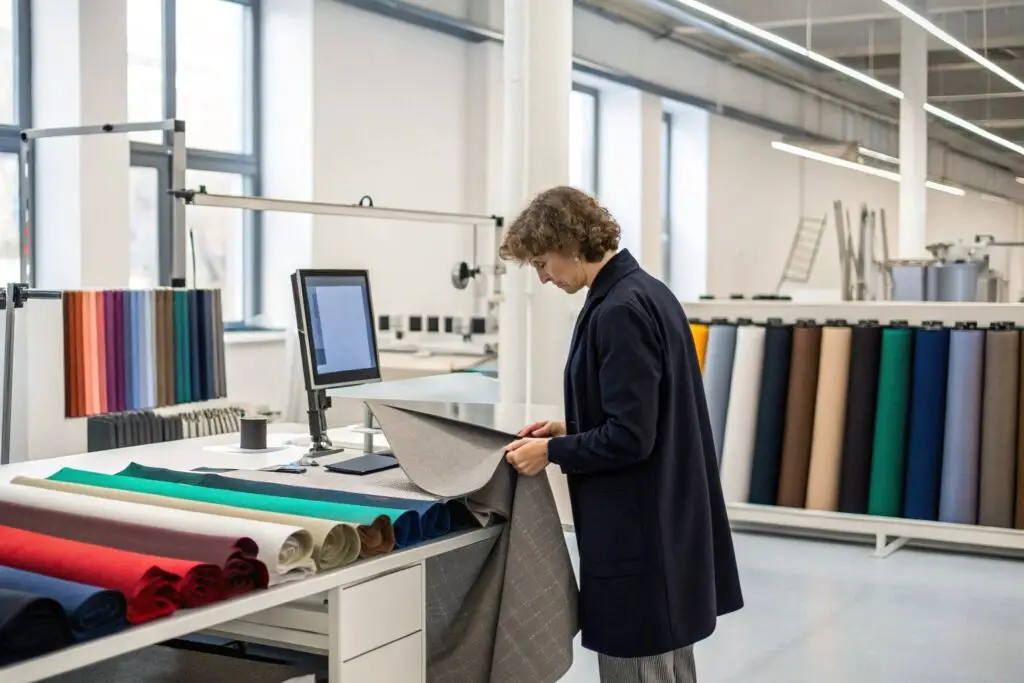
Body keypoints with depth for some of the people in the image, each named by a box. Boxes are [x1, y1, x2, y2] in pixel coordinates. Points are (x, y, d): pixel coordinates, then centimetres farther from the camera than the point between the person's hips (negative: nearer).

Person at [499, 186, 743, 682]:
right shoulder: (647, 292, 9)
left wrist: (553, 452, -10)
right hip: (666, 521, 10)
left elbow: (630, 437, -23)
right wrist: (569, 430, 12)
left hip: (638, 530, -10)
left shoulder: (619, 311, -21)